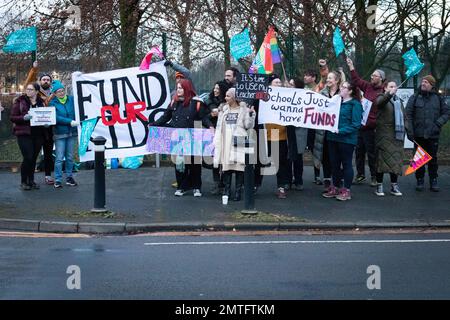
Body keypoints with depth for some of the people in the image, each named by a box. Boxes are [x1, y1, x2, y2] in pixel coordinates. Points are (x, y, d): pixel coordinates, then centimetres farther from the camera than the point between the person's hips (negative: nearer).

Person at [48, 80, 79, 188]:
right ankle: (57, 180, 3)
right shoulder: (53, 103, -4)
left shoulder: (71, 99, 6)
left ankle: (69, 177, 20)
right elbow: (56, 118, -13)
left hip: (72, 132, 3)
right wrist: (70, 122, -20)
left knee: (70, 157, 10)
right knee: (59, 158, -4)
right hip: (60, 134, -3)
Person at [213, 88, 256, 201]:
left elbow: (248, 126, -2)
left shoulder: (244, 110, 1)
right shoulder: (224, 110, 15)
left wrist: (251, 114, -16)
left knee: (239, 167, -2)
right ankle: (226, 191, 9)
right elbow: (219, 127, 18)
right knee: (226, 167, 3)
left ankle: (238, 192, 4)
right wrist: (216, 142, 13)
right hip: (226, 143, 4)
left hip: (239, 143, -4)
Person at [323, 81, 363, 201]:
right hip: (333, 138, 7)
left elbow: (356, 124, -14)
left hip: (347, 139, -7)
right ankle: (335, 188, 21)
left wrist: (341, 131, -21)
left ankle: (346, 191, 8)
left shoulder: (355, 104, -7)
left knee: (346, 164, 1)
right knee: (334, 163, 12)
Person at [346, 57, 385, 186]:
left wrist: (374, 123, -24)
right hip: (361, 126, 8)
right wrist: (351, 66, 19)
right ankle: (360, 174, 25)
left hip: (371, 128, -8)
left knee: (371, 153, 1)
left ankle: (374, 177, 12)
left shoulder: (383, 92, -13)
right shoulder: (369, 87, 10)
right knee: (359, 151, 14)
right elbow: (357, 80, 22)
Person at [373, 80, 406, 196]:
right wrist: (390, 94, -44)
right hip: (384, 134, -5)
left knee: (395, 160, 4)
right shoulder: (382, 98, 1)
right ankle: (379, 186, 1)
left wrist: (403, 133, 14)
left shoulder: (399, 101, 21)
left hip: (397, 136, 5)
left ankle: (394, 186, 9)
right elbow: (380, 102, -24)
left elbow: (403, 117, 24)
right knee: (382, 159, -5)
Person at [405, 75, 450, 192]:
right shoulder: (414, 98, 3)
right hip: (418, 134, 0)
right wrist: (409, 130, -9)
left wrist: (439, 123, -8)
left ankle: (433, 181, 16)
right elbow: (408, 115, -1)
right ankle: (420, 181, 15)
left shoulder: (438, 98, 5)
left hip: (433, 134, 0)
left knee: (433, 158, 7)